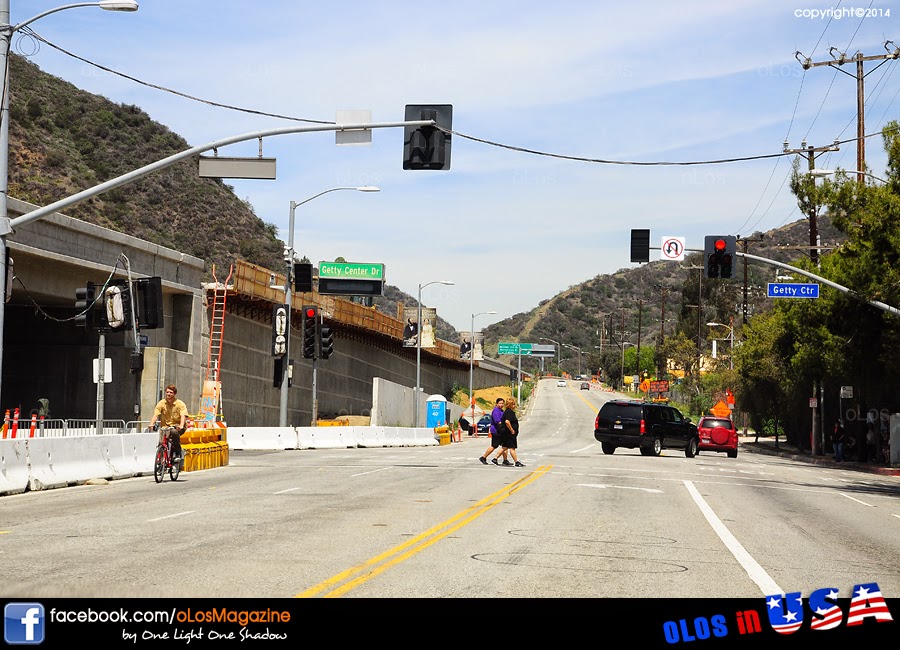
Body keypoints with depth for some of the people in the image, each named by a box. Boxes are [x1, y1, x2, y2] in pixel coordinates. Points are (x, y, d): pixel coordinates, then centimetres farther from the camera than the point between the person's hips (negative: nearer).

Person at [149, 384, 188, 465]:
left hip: (177, 426, -3)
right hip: (165, 427, 3)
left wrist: (181, 426, -39)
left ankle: (178, 453, -20)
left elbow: (183, 416, -20)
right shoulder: (161, 403, 0)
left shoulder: (180, 404, -6)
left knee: (174, 432, -36)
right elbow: (155, 415, -10)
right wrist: (151, 424, -29)